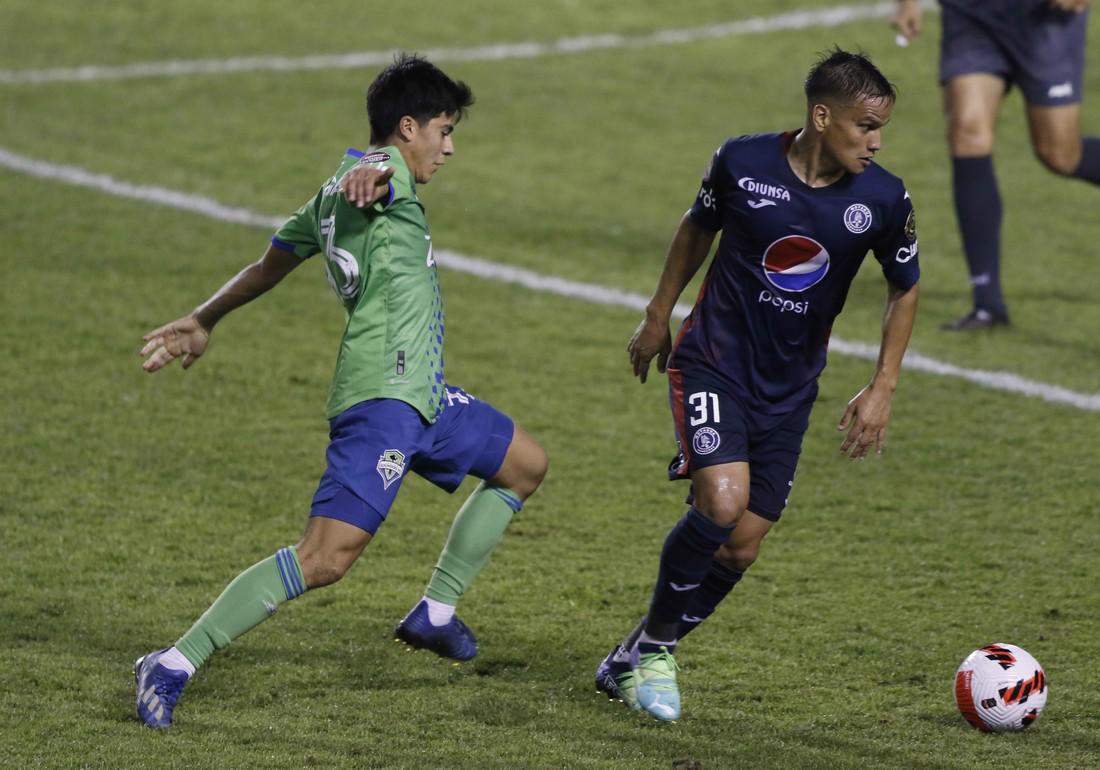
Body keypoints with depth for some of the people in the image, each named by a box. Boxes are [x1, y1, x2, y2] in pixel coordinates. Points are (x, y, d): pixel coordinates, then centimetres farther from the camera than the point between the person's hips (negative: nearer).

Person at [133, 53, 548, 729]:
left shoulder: (339, 194, 21)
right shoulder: (384, 171, -7)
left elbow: (271, 263, 30)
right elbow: (378, 165, -34)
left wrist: (203, 321, 40)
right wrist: (370, 176, -58)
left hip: (421, 395, 11)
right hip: (382, 397, -11)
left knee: (525, 465, 26)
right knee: (327, 558, -20)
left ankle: (436, 613, 29)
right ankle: (175, 665, -19)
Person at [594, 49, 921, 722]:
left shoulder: (884, 200, -10)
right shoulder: (743, 163, -13)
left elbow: (905, 288, 7)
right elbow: (699, 228, 7)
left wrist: (882, 389, 2)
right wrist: (659, 317, 14)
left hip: (790, 388, 3)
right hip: (714, 362, -3)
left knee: (742, 546, 0)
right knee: (722, 501, -25)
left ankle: (639, 658, 20)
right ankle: (654, 642, -3)